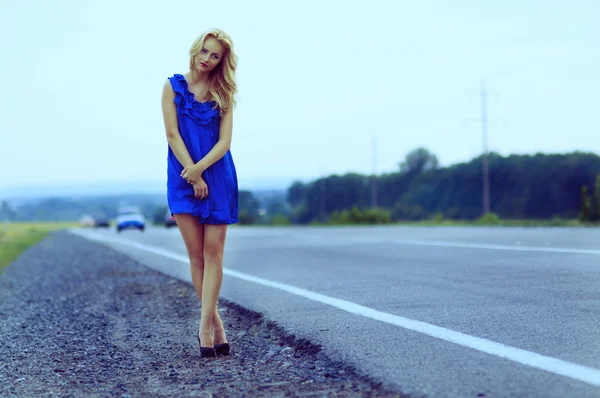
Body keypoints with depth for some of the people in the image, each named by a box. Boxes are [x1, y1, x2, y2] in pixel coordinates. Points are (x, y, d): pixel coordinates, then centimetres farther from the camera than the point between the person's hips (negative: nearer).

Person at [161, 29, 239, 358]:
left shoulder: (223, 94, 7)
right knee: (196, 254, -2)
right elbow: (172, 134, -3)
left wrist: (200, 168, -17)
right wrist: (193, 176, -10)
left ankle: (205, 327, -8)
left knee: (213, 252, -6)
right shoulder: (173, 86, 4)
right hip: (184, 176, -1)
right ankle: (216, 324, 8)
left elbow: (225, 141, -1)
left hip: (218, 176, 1)